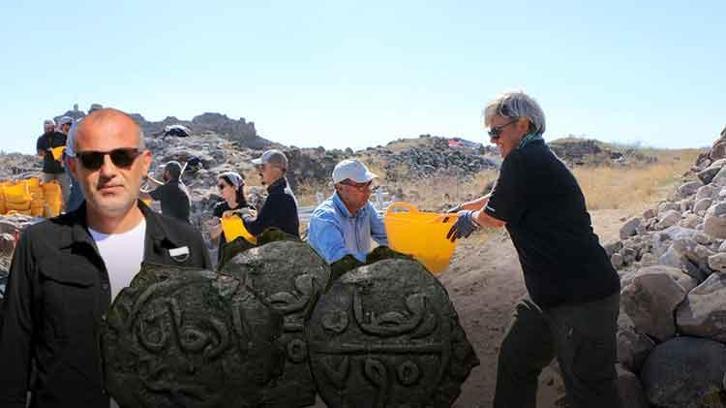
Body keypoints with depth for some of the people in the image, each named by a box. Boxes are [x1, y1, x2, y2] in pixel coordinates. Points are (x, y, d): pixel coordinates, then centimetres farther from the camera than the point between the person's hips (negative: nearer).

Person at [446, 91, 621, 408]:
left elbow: (494, 217, -8)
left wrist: (470, 218, 13)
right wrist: (463, 208, 41)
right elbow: (498, 198, 30)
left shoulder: (524, 160, -17)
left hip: (584, 298, -10)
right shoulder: (538, 158, 13)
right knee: (514, 361, 19)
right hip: (553, 294, 10)